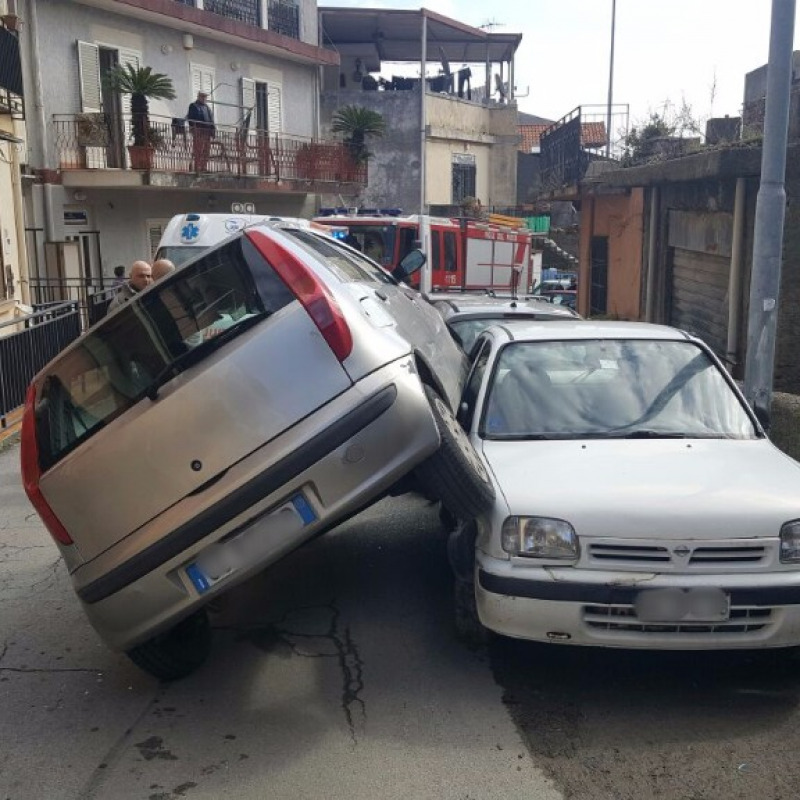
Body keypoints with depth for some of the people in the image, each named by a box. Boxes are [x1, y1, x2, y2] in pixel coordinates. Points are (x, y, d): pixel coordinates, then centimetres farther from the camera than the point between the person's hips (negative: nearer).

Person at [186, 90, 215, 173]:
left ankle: (203, 168, 9)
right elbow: (191, 119, -6)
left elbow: (211, 120, 24)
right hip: (198, 132, -7)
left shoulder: (207, 107, 24)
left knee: (206, 152, 5)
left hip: (207, 132, 7)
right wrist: (193, 128, -17)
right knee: (198, 151, -10)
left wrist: (213, 130, 13)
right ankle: (197, 168, -11)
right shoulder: (193, 106, 3)